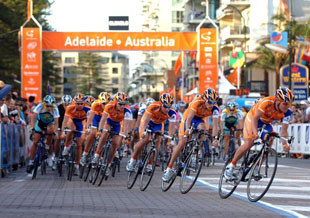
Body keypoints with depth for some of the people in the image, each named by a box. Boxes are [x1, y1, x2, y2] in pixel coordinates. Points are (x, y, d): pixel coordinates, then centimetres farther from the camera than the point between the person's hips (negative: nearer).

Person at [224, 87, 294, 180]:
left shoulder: (286, 112, -22)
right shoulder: (267, 102, -37)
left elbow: (284, 131, -22)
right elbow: (255, 118, -42)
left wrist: (285, 144, -39)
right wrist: (255, 133, -57)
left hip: (266, 123, 5)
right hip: (252, 119, -5)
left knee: (269, 142, -20)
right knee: (248, 143, -20)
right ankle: (231, 166, -3)